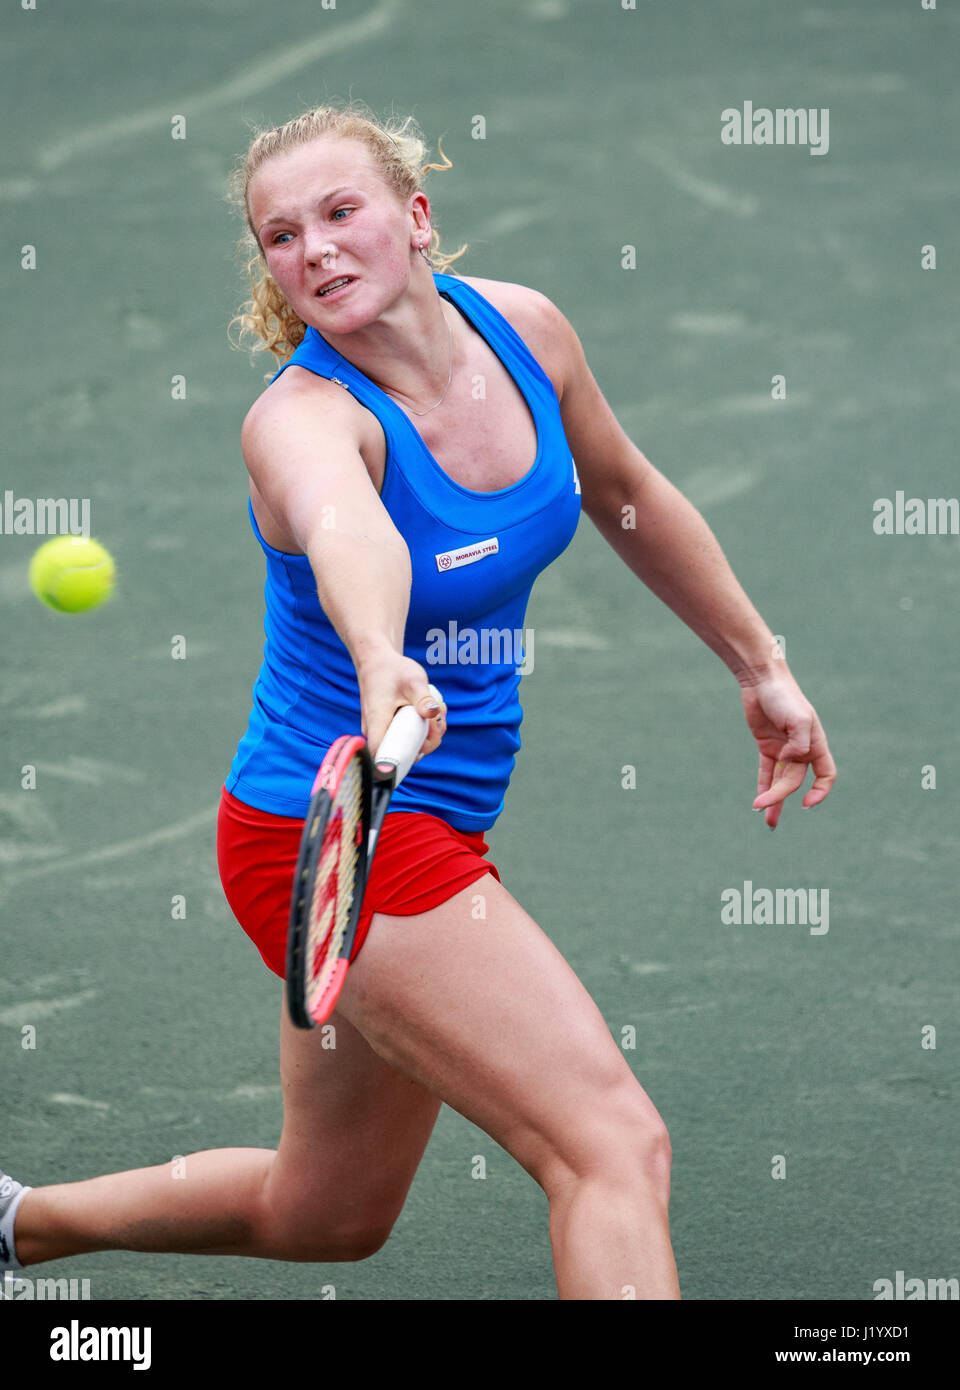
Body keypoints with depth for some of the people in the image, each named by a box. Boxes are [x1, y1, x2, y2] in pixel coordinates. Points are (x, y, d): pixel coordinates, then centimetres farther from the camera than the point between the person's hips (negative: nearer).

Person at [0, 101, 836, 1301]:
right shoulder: (302, 419, -25)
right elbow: (346, 530, -50)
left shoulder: (523, 330, -4)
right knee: (615, 1148, -19)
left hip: (428, 828, 8)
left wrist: (760, 666, 21)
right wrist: (383, 663, -71)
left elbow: (627, 498, 15)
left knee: (325, 1215, 23)